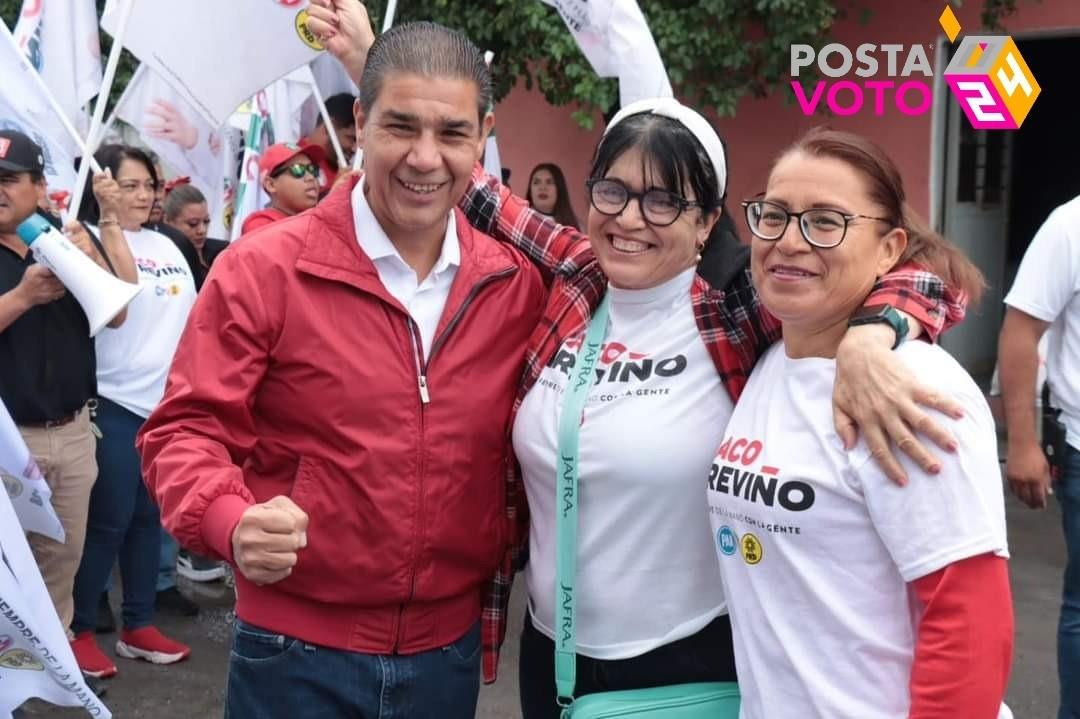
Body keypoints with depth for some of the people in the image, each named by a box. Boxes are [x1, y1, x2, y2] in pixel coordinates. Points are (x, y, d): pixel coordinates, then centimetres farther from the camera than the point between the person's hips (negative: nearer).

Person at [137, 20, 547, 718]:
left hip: (450, 648, 3)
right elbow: (187, 429, -11)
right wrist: (231, 522, -29)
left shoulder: (516, 284, -1)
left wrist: (498, 569, 4)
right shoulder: (262, 268, -12)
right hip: (298, 653, -3)